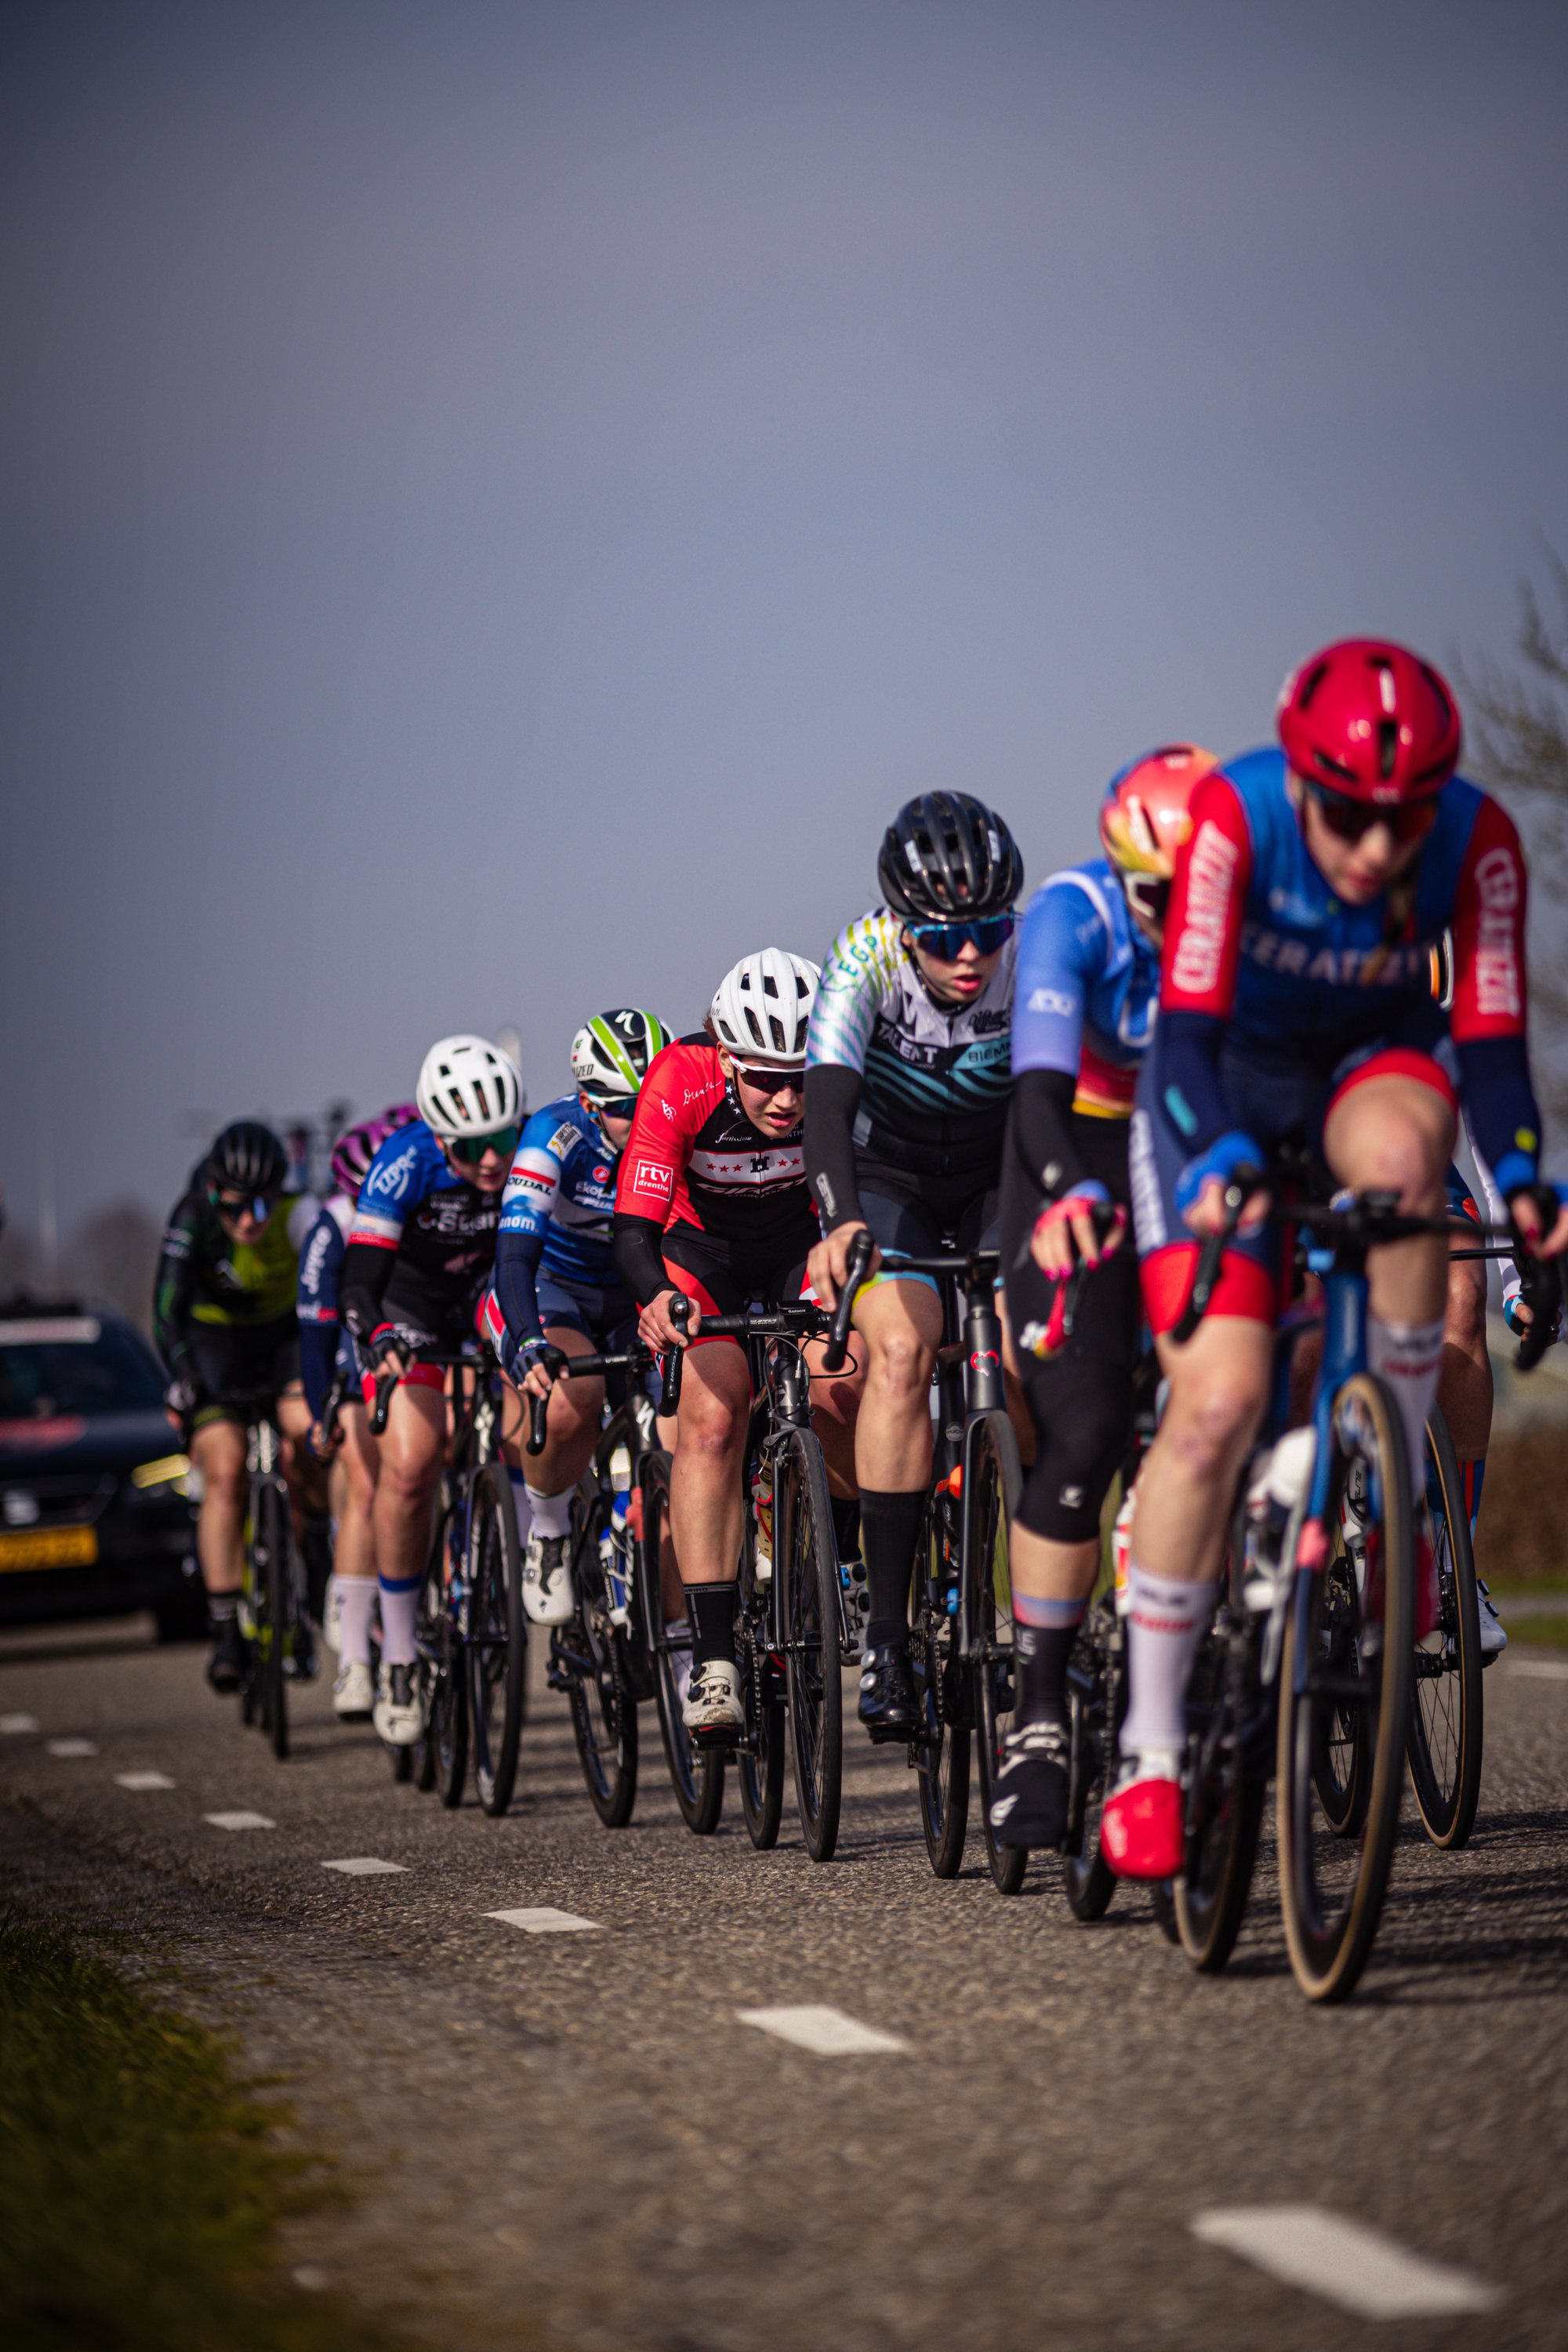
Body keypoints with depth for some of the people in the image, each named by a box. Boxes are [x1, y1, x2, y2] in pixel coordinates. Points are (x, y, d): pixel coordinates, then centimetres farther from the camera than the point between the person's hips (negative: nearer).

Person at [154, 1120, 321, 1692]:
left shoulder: (298, 1215, -29)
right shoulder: (192, 1220, -28)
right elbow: (169, 1306, -35)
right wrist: (181, 1380, -49)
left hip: (284, 1333, 1)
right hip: (214, 1342, -1)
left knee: (305, 1440, -25)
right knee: (224, 1475, -15)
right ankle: (226, 1631, -10)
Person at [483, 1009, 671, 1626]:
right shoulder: (557, 1135, -26)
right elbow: (516, 1251, -36)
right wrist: (527, 1343, -53)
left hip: (632, 1297, 4)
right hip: (550, 1293, -3)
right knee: (573, 1398, -34)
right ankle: (547, 1534, -7)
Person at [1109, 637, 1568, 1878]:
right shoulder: (1234, 817, -30)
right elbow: (1188, 1031, -32)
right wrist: (1221, 1164, -49)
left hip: (1372, 1060, 1)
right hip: (1226, 1079, -1)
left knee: (1396, 1149, -38)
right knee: (1218, 1403, -16)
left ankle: (1401, 1487, -18)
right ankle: (1150, 1753, -7)